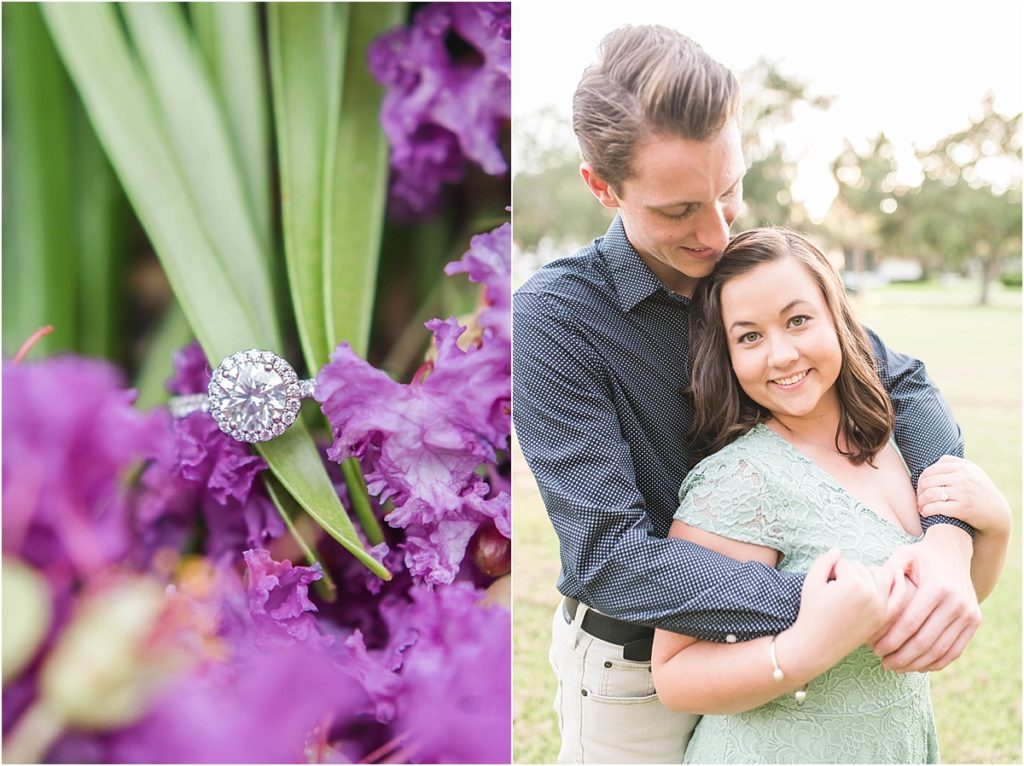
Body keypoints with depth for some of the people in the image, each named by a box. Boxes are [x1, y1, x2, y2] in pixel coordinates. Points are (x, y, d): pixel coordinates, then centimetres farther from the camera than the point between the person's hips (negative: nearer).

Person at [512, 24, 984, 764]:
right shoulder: (551, 317, -23)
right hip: (633, 673, -4)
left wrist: (949, 540, -25)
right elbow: (609, 555, -28)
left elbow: (903, 384, -5)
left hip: (759, 647, 5)